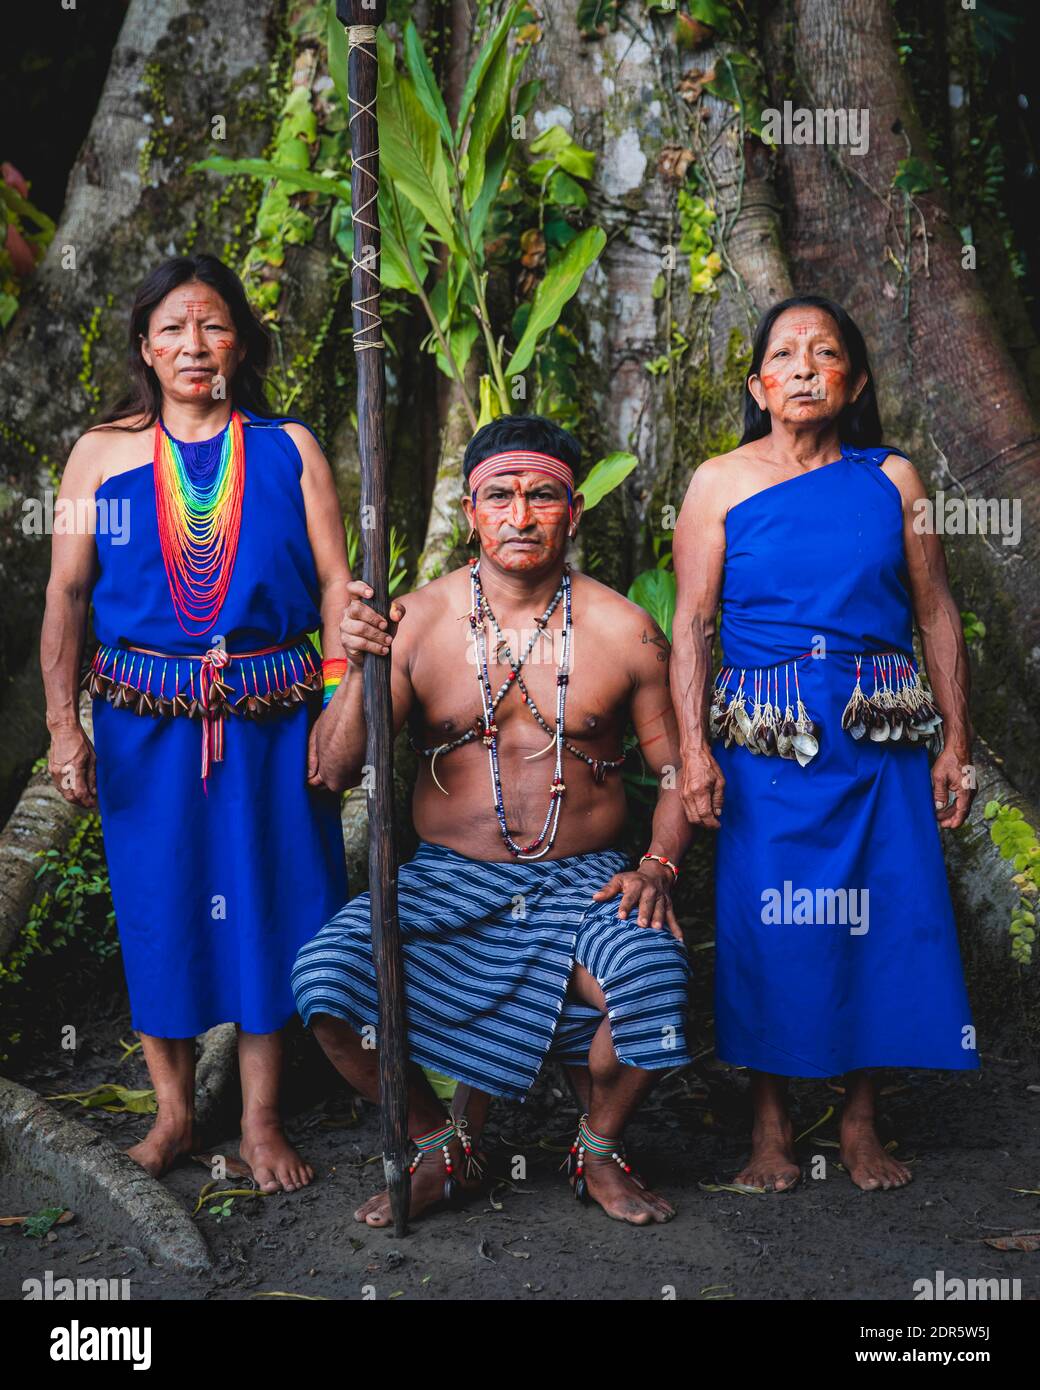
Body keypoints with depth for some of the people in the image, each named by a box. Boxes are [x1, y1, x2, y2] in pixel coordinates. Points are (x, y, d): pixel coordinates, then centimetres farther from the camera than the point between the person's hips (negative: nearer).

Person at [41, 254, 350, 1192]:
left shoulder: (289, 448, 5)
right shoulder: (103, 452, 6)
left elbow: (335, 584, 2)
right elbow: (66, 594, 5)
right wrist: (63, 723, -3)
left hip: (271, 717, 0)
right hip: (145, 719, 1)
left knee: (265, 902, 4)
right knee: (157, 905, 7)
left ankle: (262, 1120, 18)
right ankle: (174, 1109, 24)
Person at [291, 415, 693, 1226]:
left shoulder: (622, 630, 2)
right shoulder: (418, 621, 1)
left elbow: (677, 768, 6)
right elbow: (338, 770, -3)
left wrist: (658, 866, -11)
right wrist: (362, 669, -19)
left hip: (582, 879, -1)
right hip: (448, 878, 1)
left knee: (655, 974, -31)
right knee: (326, 971, -24)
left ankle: (601, 1150, 3)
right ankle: (439, 1148, 5)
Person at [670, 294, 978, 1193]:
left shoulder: (892, 478, 7)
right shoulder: (721, 482, 4)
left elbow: (938, 613, 8)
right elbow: (691, 624, 0)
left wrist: (956, 740, 3)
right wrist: (694, 750, -9)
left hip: (881, 739, 2)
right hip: (764, 743, -1)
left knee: (881, 918, 3)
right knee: (767, 924, 0)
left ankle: (862, 1124, 20)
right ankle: (772, 1126, 16)